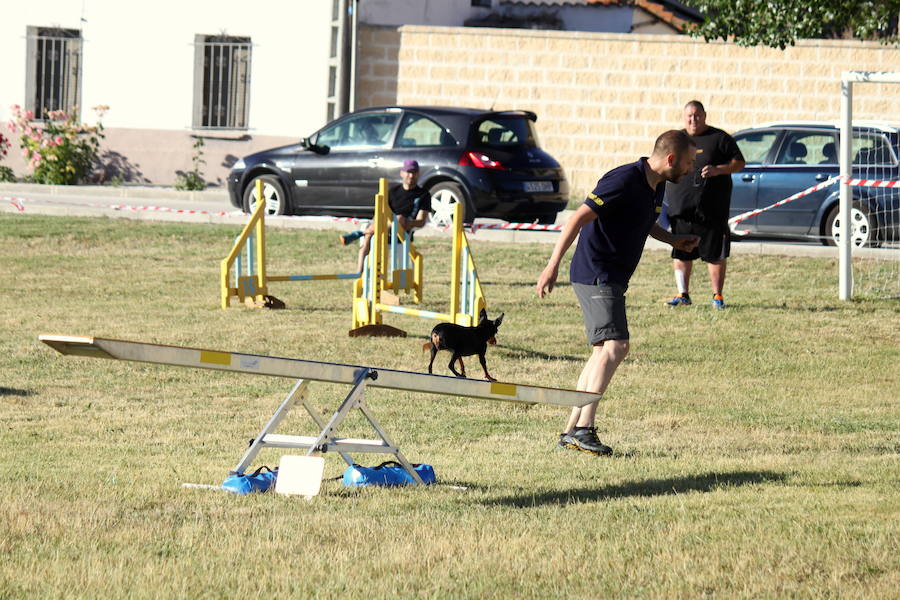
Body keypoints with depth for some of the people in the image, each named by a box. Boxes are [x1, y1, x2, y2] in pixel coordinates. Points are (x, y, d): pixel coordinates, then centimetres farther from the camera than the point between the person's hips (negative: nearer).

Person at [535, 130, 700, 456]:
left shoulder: (656, 186, 10)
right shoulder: (624, 181, -19)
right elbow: (578, 219, -22)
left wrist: (675, 241, 16)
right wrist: (553, 264, -27)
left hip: (612, 279, 10)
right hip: (596, 276, -10)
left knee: (604, 351, 13)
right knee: (614, 347, -19)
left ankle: (572, 430, 18)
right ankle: (584, 429, -23)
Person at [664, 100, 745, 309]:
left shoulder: (719, 138, 3)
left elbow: (739, 163, 2)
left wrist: (718, 170, -15)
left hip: (711, 209, -3)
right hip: (679, 205, 3)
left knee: (715, 254, -1)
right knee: (680, 253, 4)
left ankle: (717, 296, 6)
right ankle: (682, 294, 13)